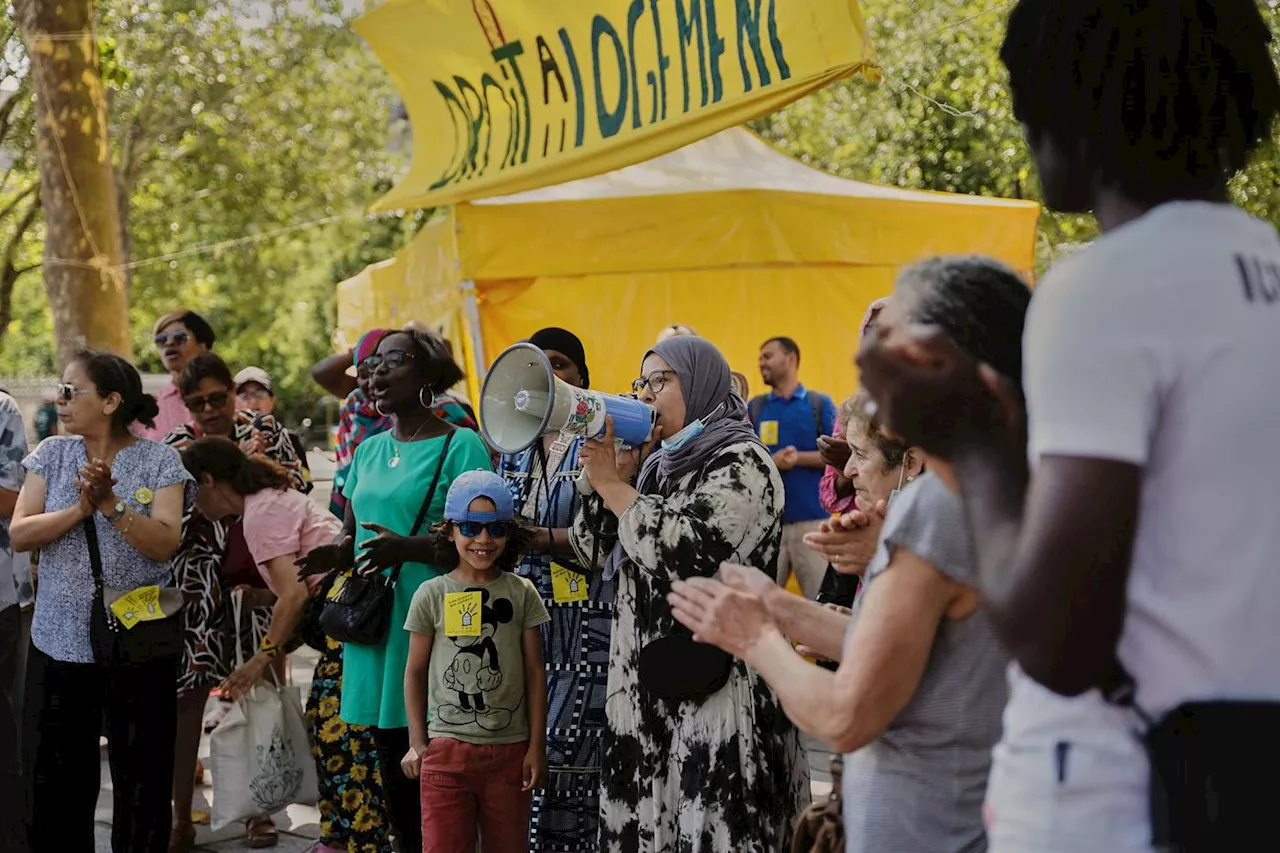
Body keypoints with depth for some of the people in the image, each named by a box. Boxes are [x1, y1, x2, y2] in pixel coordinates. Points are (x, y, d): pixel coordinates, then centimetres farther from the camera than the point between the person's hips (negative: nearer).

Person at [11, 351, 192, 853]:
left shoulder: (159, 461, -4)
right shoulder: (52, 454, 5)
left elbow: (165, 543, -14)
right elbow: (19, 534, -4)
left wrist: (111, 503, -23)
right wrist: (80, 508, -17)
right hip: (59, 644, 3)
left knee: (141, 787, 6)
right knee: (51, 790, 7)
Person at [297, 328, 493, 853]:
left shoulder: (461, 446, -5)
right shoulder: (368, 451, 16)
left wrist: (407, 548, -24)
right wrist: (336, 554, -1)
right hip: (375, 629, 7)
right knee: (392, 766, 11)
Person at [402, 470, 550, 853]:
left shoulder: (521, 593, 2)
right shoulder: (432, 594, -1)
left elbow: (535, 672, 4)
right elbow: (415, 672, 5)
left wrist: (537, 747, 1)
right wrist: (417, 742, 0)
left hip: (510, 748, 1)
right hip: (448, 746, -1)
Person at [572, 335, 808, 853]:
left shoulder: (741, 463, -7)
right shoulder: (660, 464, 18)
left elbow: (689, 553, -22)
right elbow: (593, 551, 14)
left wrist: (614, 487, -13)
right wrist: (612, 478, -1)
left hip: (716, 694, -8)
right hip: (648, 691, 8)